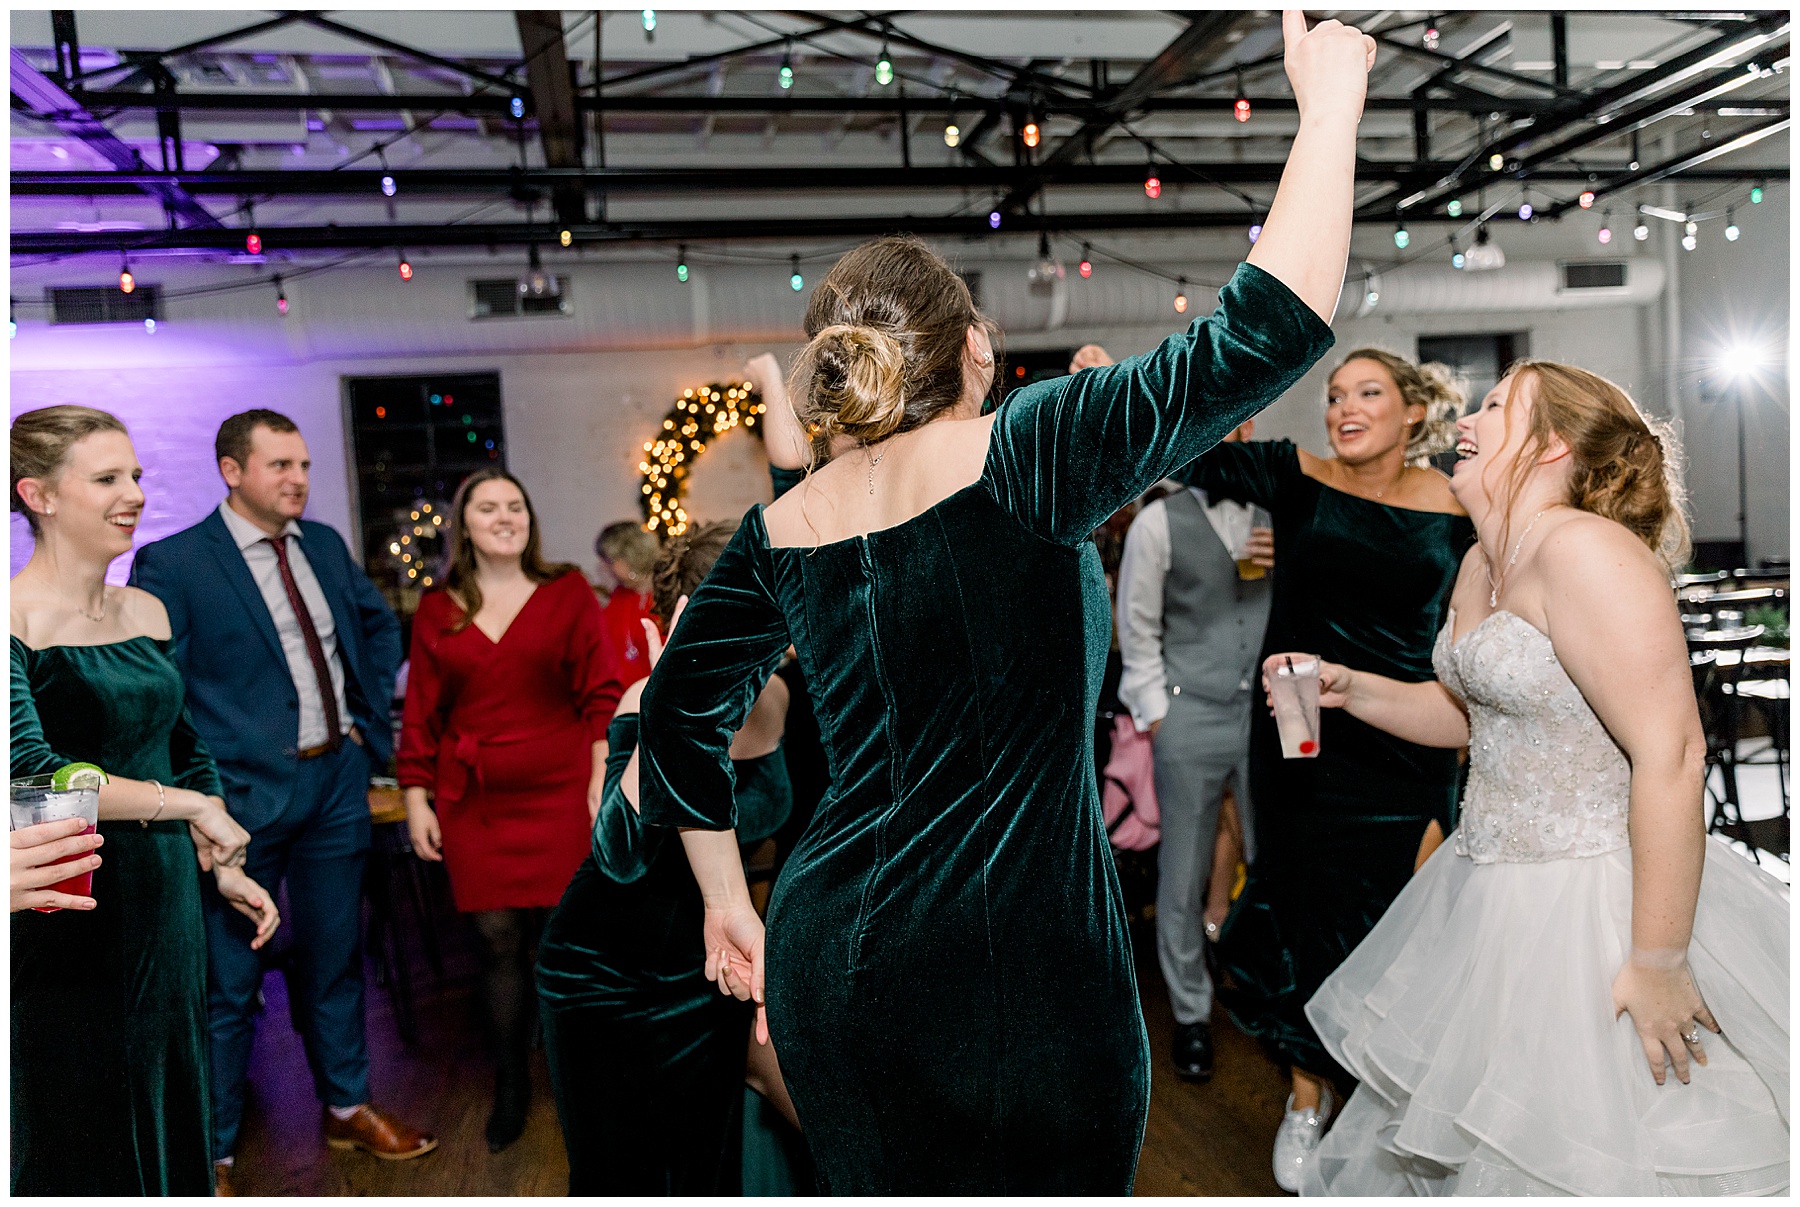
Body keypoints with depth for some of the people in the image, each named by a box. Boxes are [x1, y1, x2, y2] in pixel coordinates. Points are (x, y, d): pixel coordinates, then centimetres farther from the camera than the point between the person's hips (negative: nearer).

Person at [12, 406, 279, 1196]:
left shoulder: (148, 613, 6)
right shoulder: (16, 624, -16)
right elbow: (31, 771, -26)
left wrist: (223, 870, 12)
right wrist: (191, 805, -19)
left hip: (164, 902, 6)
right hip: (66, 918, -6)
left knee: (169, 1113, 18)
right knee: (75, 1142, 11)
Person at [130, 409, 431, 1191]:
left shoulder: (324, 544, 6)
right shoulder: (173, 562, -11)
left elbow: (380, 624, 20)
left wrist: (369, 712, 10)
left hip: (338, 782, 6)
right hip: (245, 795, -5)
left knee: (334, 960, 19)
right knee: (228, 984, 8)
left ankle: (348, 1111, 36)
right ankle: (211, 1153, 25)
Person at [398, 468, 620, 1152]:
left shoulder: (567, 593, 2)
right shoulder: (437, 610, 7)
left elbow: (601, 692, 1)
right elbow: (421, 712, 9)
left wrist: (602, 778, -5)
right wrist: (416, 799, 6)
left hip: (558, 794, -1)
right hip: (473, 805, 2)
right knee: (497, 941, 4)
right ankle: (511, 1086, 23)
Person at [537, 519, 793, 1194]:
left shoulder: (772, 699, -7)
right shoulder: (649, 705, -24)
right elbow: (622, 854, -39)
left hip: (705, 974, 5)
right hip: (605, 980, -5)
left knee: (709, 1176, 16)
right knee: (619, 1180, 10)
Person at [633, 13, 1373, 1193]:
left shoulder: (781, 529, 3)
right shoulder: (1015, 462, -14)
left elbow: (680, 712, 13)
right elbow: (1267, 328, -17)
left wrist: (727, 901, 23)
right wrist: (1331, 98, -4)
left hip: (831, 962, 6)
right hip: (1011, 978, -5)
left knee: (883, 1188, 21)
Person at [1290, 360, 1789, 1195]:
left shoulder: (1584, 548, -21)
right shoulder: (1482, 565, 8)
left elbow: (1671, 756, -25)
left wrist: (1657, 960, -23)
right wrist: (1351, 689, 5)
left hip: (1591, 900, -9)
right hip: (1491, 889, 9)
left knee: (1568, 1163, 8)